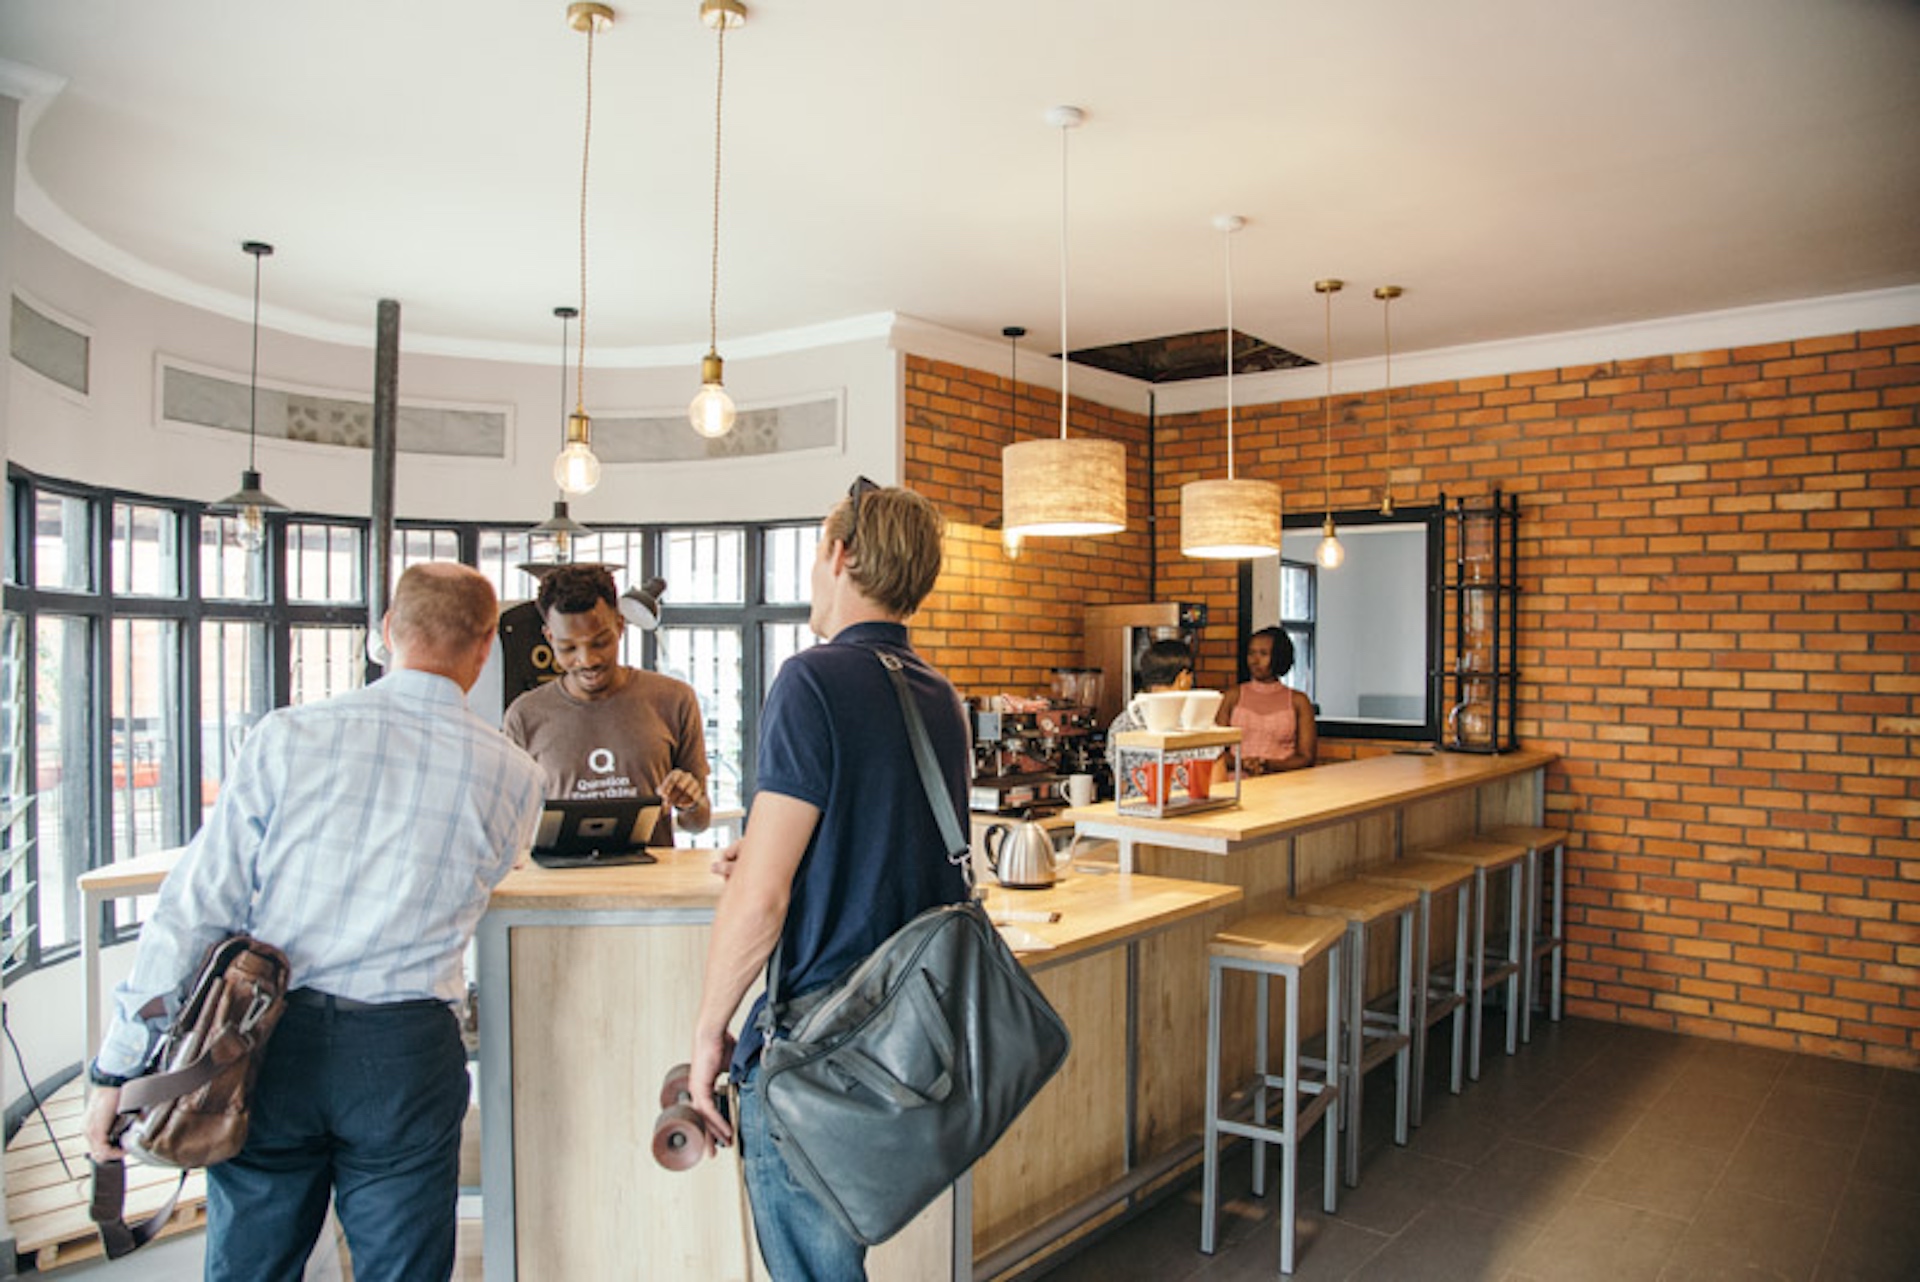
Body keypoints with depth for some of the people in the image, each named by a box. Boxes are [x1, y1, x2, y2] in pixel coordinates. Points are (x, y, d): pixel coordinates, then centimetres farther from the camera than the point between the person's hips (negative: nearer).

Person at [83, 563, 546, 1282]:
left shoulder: (287, 737, -6)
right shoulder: (513, 777, -5)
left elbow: (194, 907, -6)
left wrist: (120, 1065, 1)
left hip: (270, 1038, 1)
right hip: (404, 1056, -1)